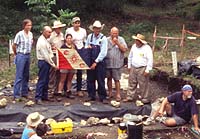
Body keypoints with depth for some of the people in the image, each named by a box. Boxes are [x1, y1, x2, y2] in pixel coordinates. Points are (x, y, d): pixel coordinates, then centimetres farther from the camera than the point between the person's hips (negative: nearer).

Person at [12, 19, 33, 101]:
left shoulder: (31, 34, 5)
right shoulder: (19, 34, -13)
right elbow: (14, 46, -6)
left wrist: (28, 53, 12)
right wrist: (16, 54, 5)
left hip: (28, 56, 6)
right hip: (21, 56, -6)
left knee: (26, 76, 11)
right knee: (19, 76, -6)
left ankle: (24, 93, 21)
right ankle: (16, 95, -1)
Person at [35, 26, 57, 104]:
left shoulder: (45, 40, 13)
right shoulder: (41, 42, -18)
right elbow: (45, 56, -19)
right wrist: (53, 64, -14)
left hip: (47, 62, 10)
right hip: (43, 62, -10)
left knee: (46, 80, 13)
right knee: (42, 80, -7)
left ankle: (44, 96, 21)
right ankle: (38, 97, -3)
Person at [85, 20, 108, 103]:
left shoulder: (103, 38, -7)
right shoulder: (89, 36, 6)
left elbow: (103, 52, -11)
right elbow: (86, 47, 19)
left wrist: (96, 62, -13)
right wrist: (87, 47, -6)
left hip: (99, 62, -4)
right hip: (90, 61, 4)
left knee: (101, 80, -2)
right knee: (90, 80, 7)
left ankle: (102, 97, 7)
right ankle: (91, 96, 17)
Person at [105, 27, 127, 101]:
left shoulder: (121, 39, 2)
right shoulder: (107, 40, 2)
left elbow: (124, 49, -7)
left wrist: (117, 43, -14)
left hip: (117, 63, -2)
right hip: (107, 63, 2)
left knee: (116, 79, 0)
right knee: (109, 78, 12)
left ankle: (118, 94, 9)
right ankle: (110, 93, 25)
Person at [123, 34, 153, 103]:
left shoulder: (147, 48, -10)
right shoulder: (134, 46, 9)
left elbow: (150, 60, -12)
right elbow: (130, 56, 21)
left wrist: (147, 70, -14)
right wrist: (129, 66, 17)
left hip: (142, 69, -6)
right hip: (133, 68, 6)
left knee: (143, 85, -1)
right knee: (131, 83, 10)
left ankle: (145, 99, 8)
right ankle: (130, 97, 20)